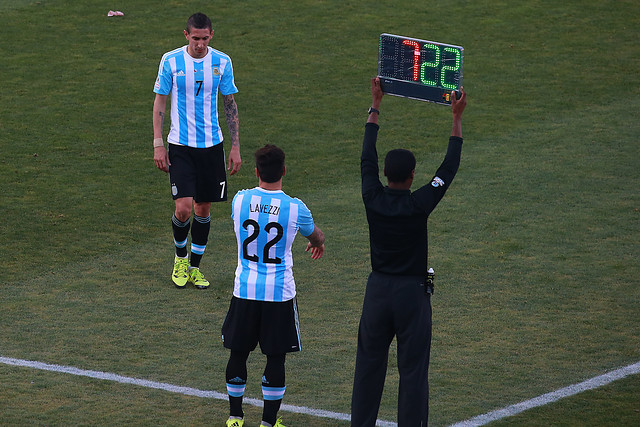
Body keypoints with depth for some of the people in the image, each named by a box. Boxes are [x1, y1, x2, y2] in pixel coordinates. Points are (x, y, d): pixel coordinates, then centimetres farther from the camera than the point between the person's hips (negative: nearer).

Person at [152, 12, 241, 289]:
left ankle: (195, 267, 22)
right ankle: (180, 258, 15)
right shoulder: (171, 61, -7)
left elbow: (230, 104, 7)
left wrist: (235, 146, 4)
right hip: (180, 145, -2)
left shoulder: (222, 62, -1)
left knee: (203, 209, 7)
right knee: (184, 208, -12)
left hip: (211, 144, 2)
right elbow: (159, 102, 0)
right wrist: (158, 144, -5)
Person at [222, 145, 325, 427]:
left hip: (244, 290, 2)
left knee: (238, 353, 14)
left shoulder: (240, 200, -5)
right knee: (275, 358, 8)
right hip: (280, 294, -2)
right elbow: (316, 236, 11)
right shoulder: (295, 208, -11)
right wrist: (318, 242, 39)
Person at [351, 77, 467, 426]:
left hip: (377, 290, 4)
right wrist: (457, 119, 0)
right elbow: (449, 168, -8)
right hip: (412, 292, -4)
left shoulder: (373, 199, -8)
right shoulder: (418, 205, -17)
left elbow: (367, 158, 5)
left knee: (369, 364, 12)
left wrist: (375, 107, 14)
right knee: (413, 370, 2)